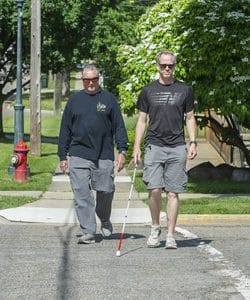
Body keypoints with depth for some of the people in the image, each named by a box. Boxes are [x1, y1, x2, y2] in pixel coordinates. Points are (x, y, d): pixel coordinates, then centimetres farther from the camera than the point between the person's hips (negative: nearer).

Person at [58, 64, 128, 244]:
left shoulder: (109, 99, 8)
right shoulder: (74, 100, 12)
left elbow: (119, 127, 6)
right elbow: (65, 130, 14)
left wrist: (122, 151, -4)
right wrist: (63, 156, 10)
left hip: (104, 156, -1)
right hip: (78, 156, 1)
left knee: (105, 191, 3)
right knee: (82, 195, -5)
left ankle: (105, 220, 31)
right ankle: (88, 232, -2)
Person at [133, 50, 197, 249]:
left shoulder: (184, 90, 9)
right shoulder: (148, 91, 9)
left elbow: (190, 118, 13)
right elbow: (142, 120, 11)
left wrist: (193, 143, 1)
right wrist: (136, 147, 4)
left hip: (177, 147, 0)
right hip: (154, 145, 0)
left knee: (173, 192, -1)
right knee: (154, 189, -11)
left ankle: (170, 235, 5)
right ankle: (155, 228, 11)